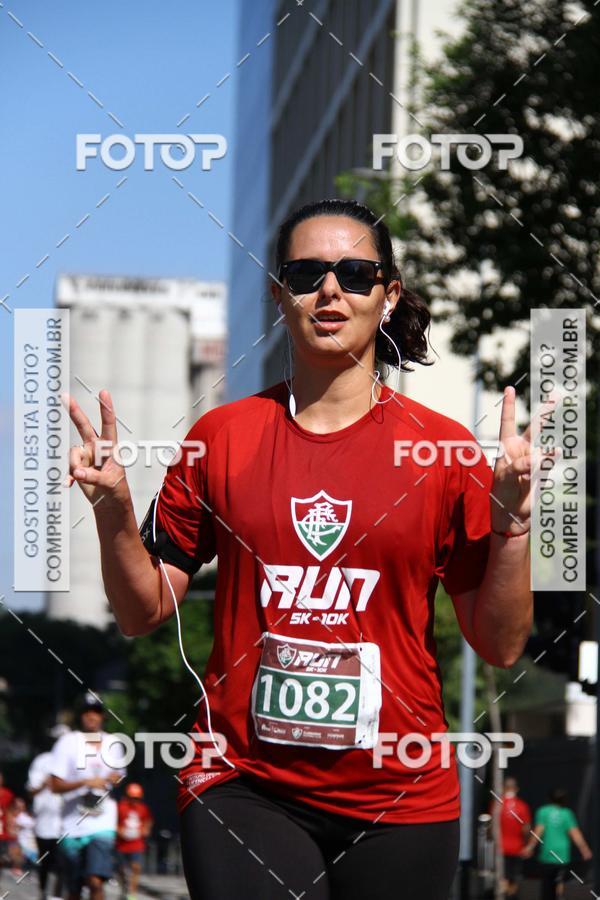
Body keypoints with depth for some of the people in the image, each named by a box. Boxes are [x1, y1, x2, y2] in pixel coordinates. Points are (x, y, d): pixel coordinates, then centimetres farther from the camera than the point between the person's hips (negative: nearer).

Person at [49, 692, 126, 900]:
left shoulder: (112, 744, 9)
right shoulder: (68, 743, -2)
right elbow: (55, 785, -6)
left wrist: (116, 779, 0)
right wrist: (85, 782, -19)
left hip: (103, 826, 1)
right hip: (73, 827, -1)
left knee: (96, 882, -17)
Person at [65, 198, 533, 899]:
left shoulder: (443, 447, -2)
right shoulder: (220, 437, 1)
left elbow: (500, 645, -1)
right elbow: (143, 614, 6)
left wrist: (511, 516, -14)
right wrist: (113, 510, -10)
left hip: (400, 801, 0)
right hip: (243, 788, 0)